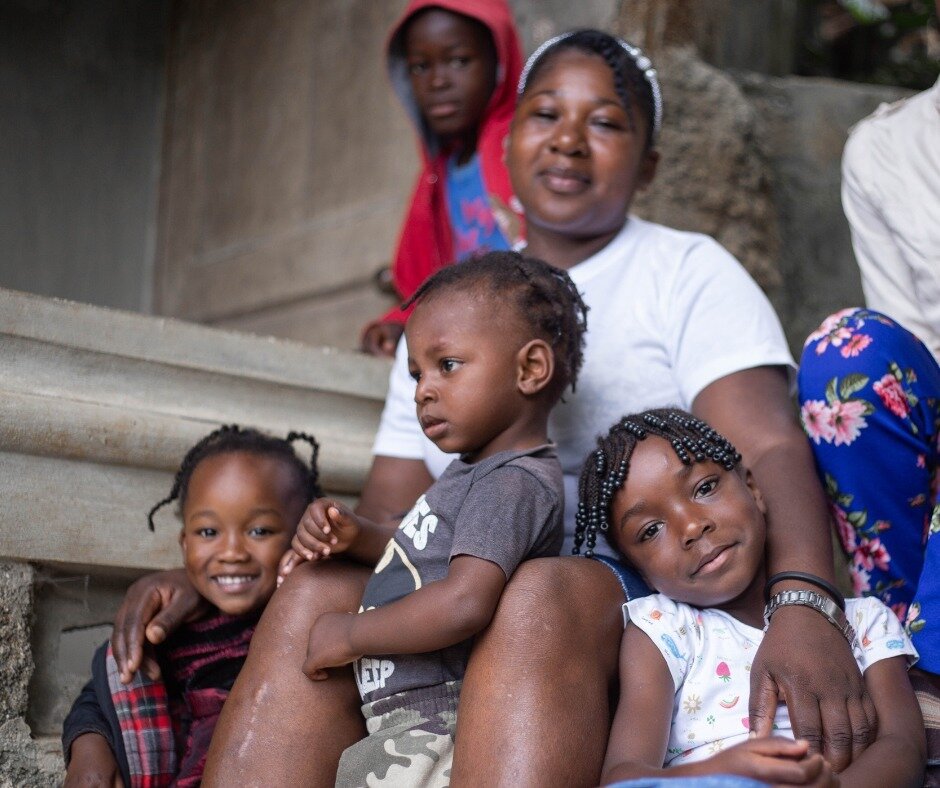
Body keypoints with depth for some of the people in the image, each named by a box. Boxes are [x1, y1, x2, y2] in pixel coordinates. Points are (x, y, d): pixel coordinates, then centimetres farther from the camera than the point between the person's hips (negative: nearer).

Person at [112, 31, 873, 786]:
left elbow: (769, 447, -10)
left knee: (538, 593, -37)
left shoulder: (687, 273, 7)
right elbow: (385, 516, 18)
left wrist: (805, 606, -31)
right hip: (463, 608, 4)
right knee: (316, 592, -24)